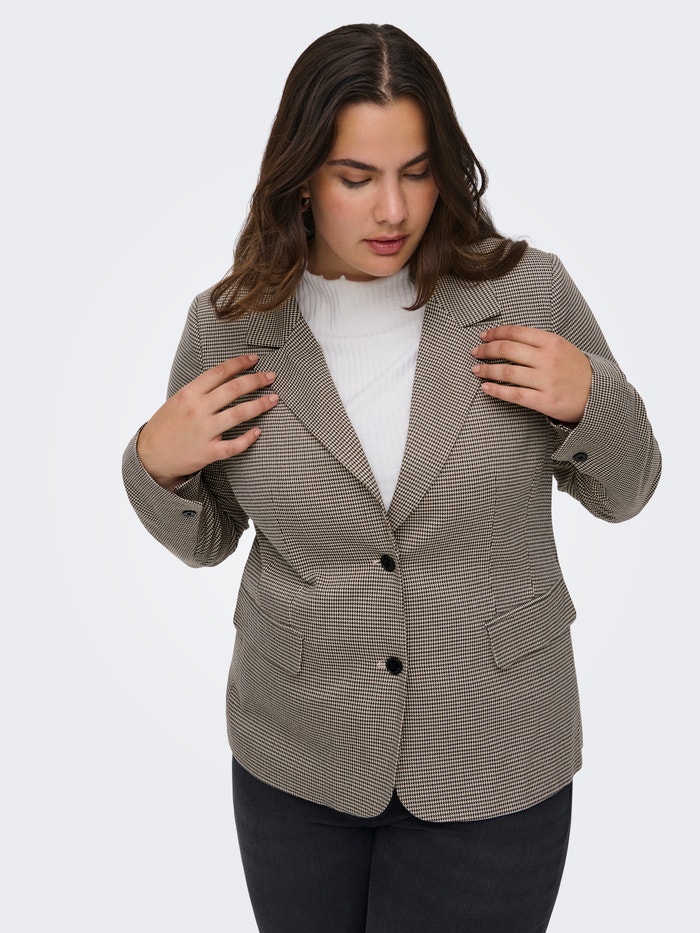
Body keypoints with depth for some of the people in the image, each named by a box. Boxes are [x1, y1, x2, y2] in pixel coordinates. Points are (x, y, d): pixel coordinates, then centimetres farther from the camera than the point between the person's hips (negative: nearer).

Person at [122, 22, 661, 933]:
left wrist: (591, 402, -17)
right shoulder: (227, 326, -7)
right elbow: (205, 539, 7)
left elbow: (623, 493, 2)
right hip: (296, 764, 2)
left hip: (493, 765, -1)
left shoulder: (530, 293, -10)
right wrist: (155, 467, -13)